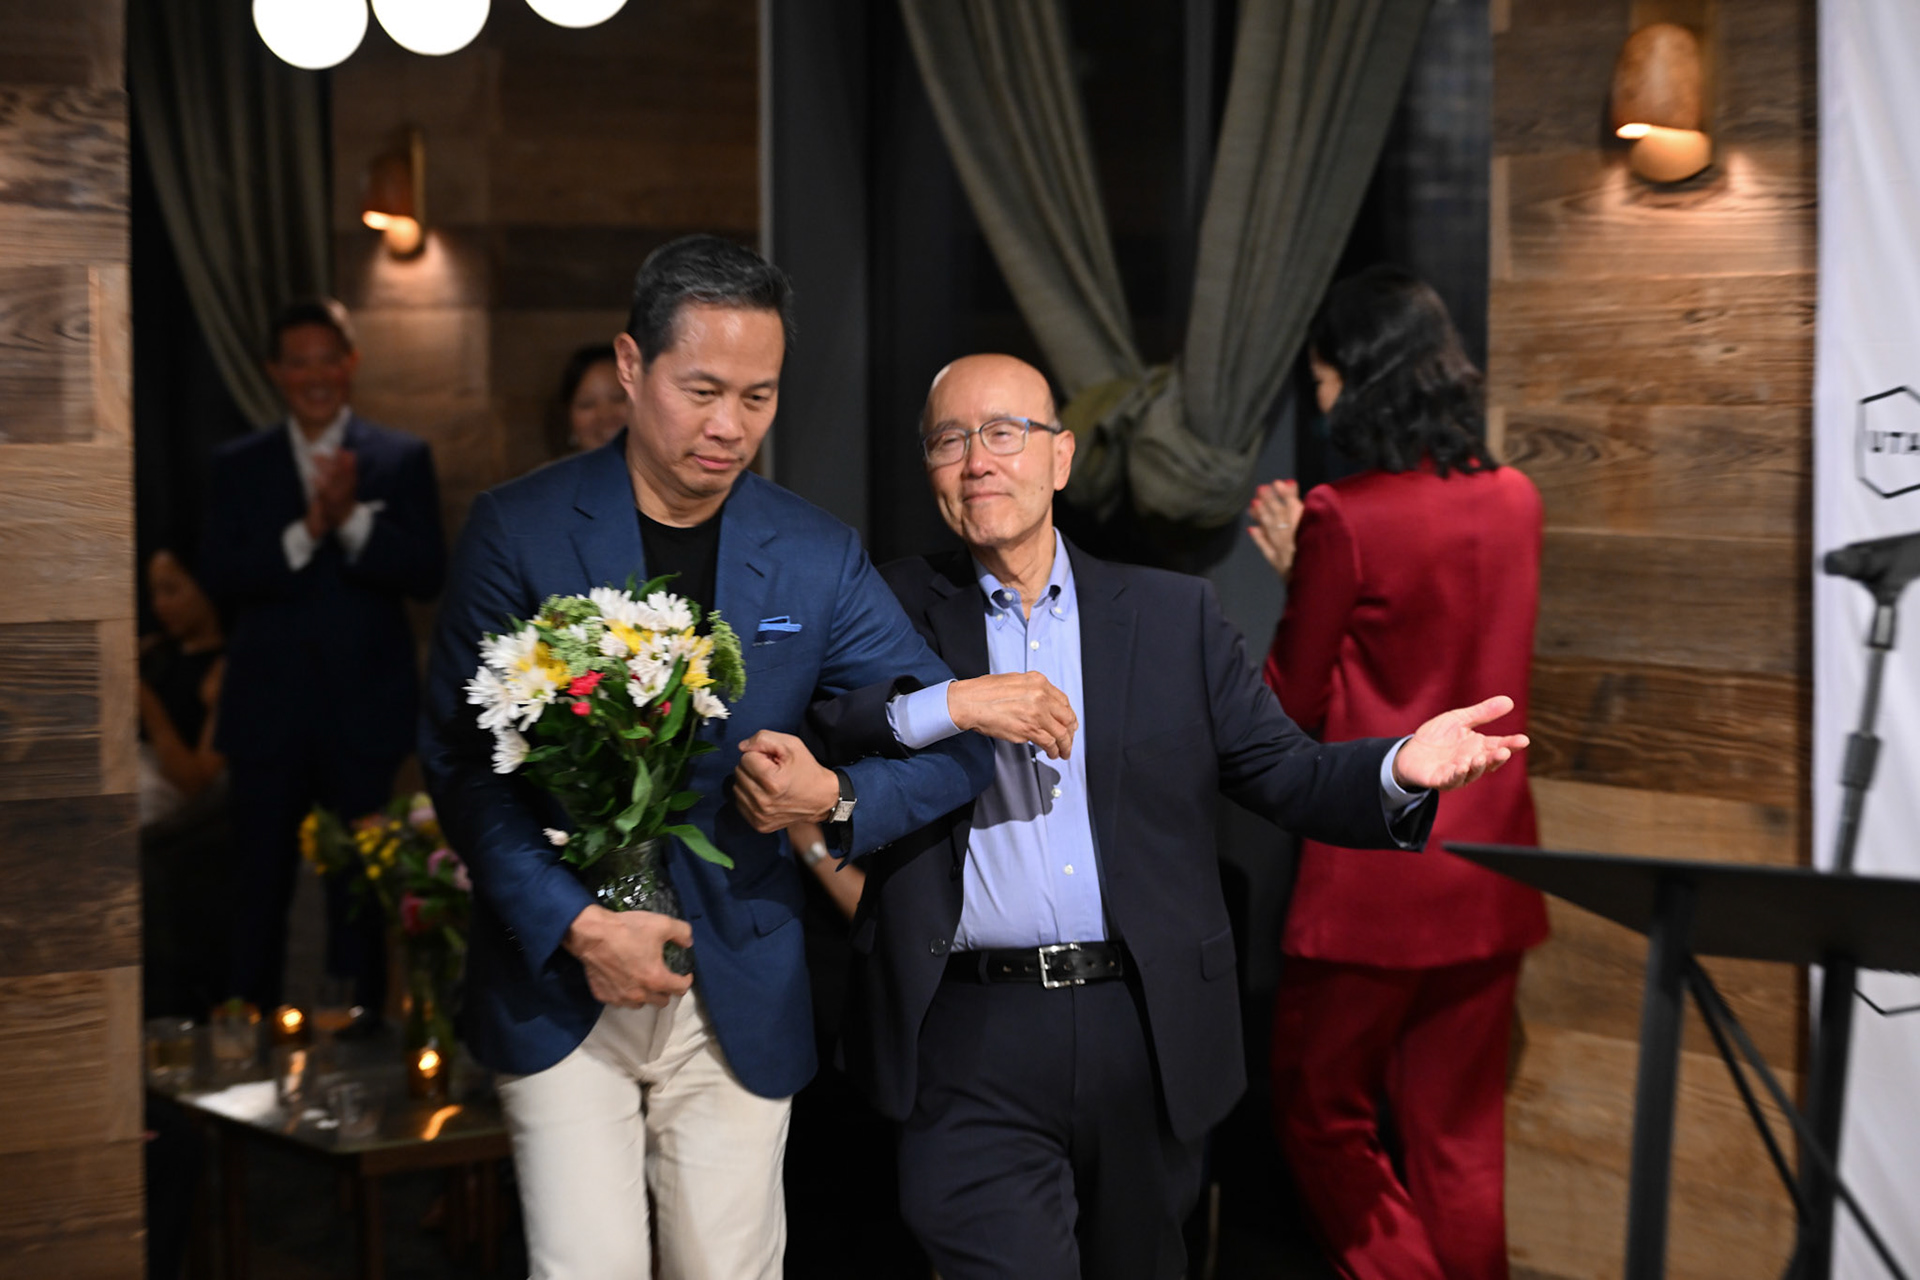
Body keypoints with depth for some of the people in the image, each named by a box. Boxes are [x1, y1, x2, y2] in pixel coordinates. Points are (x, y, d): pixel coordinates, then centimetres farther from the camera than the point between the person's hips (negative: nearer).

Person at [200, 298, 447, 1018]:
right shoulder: (238, 466, 8)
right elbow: (221, 579, -5)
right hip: (269, 709, 1)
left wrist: (352, 519, -20)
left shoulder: (402, 460, 5)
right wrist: (305, 531, -18)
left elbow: (427, 575, -6)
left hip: (363, 711, -1)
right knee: (260, 888, 4)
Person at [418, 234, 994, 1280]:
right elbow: (460, 759, -5)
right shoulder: (517, 531, -4)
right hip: (560, 985, -2)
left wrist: (838, 798, -15)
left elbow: (955, 747, 4)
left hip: (739, 996, 2)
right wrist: (575, 924, -15)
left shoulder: (817, 556, 2)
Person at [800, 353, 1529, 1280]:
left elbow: (1288, 776, 4)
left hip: (1147, 1033, 3)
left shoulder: (1176, 615, 9)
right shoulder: (899, 610, 5)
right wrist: (948, 706, -20)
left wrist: (1400, 769, -14)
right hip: (972, 1042, -2)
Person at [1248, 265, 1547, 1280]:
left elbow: (1291, 708, -6)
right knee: (1461, 1133, 13)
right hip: (1489, 874, 6)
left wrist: (1293, 577, 6)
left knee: (1320, 1108, 9)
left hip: (1375, 882, -6)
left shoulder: (1343, 520, -15)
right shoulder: (1514, 502, 4)